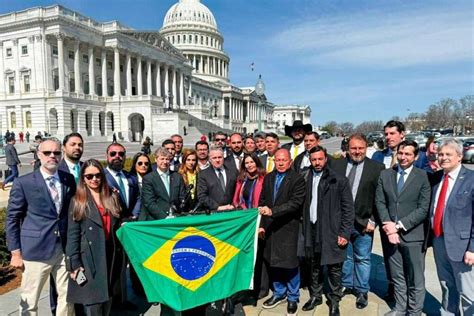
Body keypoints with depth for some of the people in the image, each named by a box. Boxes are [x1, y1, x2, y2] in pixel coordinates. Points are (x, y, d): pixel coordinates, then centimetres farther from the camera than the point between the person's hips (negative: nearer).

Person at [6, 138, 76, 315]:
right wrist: (15, 252, -5)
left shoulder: (69, 180, 4)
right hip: (35, 250, -3)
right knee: (29, 302, 10)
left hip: (65, 249, 3)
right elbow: (12, 219, -2)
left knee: (68, 295, 13)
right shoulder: (23, 183, -6)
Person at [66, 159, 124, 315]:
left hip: (111, 256, 4)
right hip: (89, 259, -4)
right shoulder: (78, 201, -2)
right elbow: (72, 234, -6)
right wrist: (74, 264, -10)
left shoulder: (112, 198, 9)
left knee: (107, 302, 14)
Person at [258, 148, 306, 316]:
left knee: (290, 264, 6)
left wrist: (273, 211, -26)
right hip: (270, 228, 5)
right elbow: (262, 202, 9)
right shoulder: (268, 178, 8)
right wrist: (261, 224, 3)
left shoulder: (297, 179, -9)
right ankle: (279, 293, 36)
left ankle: (293, 297, 28)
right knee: (273, 263, 15)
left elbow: (295, 203, -19)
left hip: (288, 228, -5)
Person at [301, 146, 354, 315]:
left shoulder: (339, 180, -7)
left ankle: (334, 301, 26)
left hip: (332, 231, -3)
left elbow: (348, 208, -6)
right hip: (312, 230, 4)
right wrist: (305, 229, 2)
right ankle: (315, 296, 35)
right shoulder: (306, 179, 4)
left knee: (334, 268, 6)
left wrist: (345, 233, -10)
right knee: (314, 266, 17)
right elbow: (304, 205, 7)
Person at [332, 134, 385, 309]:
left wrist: (372, 221, -8)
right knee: (344, 256, 17)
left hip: (363, 222, -2)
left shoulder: (377, 168, -5)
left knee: (362, 258, 13)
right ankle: (346, 285, 37)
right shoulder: (336, 165, 0)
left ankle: (362, 291, 31)